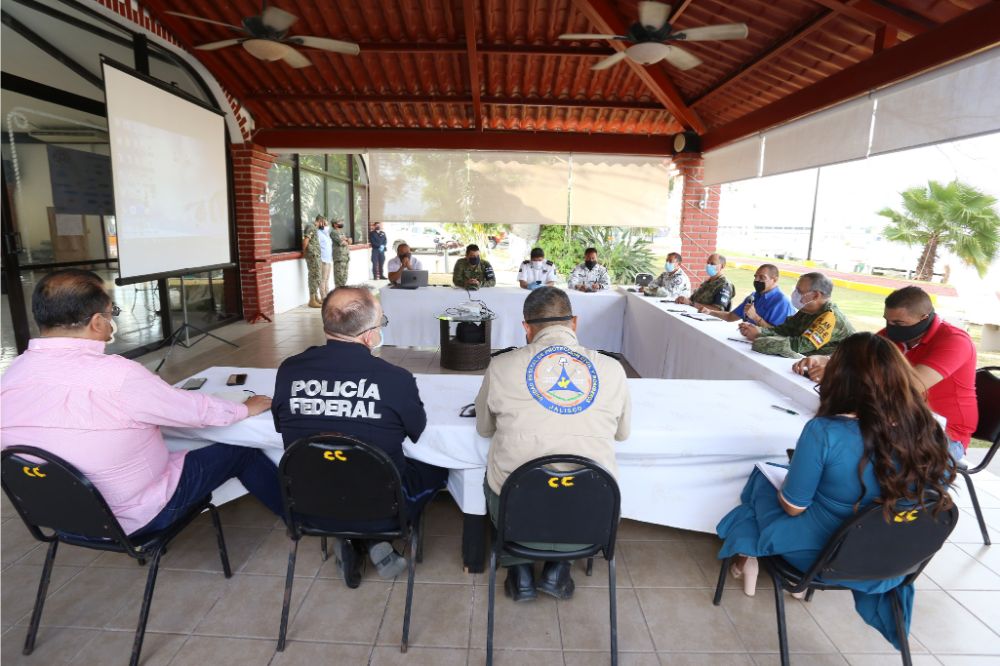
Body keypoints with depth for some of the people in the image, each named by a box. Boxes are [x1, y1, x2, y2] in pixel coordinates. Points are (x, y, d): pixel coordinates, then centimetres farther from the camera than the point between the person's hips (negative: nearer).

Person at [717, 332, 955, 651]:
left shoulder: (825, 431, -29)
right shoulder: (929, 433, -15)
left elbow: (793, 507, -18)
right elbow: (936, 498, 3)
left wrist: (788, 478, 4)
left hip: (819, 555, -4)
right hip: (888, 565, 4)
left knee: (763, 478, 21)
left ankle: (747, 559, 39)